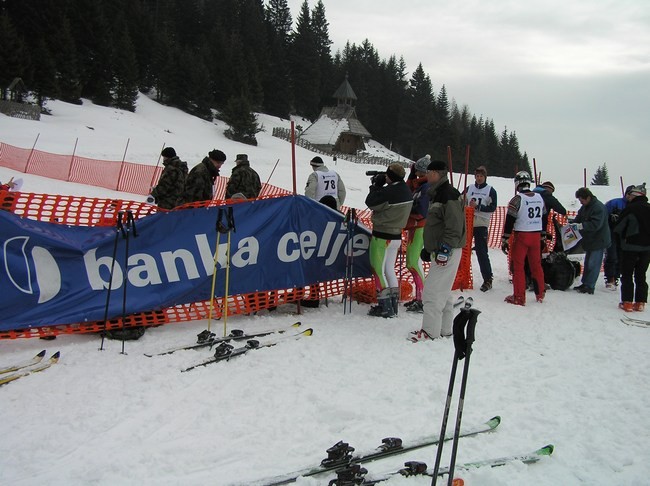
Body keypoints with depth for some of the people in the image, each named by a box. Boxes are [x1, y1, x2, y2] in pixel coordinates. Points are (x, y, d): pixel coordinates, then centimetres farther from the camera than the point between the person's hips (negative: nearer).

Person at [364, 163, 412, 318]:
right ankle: (393, 304, 22)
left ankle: (385, 307, 3)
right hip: (396, 236, 9)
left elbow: (370, 202, -13)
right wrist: (380, 186, 6)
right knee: (389, 269, 17)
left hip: (382, 236, -9)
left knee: (378, 270, 1)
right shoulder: (405, 191, 5)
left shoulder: (389, 191, -23)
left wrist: (376, 185, 0)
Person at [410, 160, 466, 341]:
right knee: (442, 291, 15)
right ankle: (444, 329, 23)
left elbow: (455, 226, -22)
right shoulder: (436, 194, 17)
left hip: (448, 251, -10)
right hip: (438, 250, 10)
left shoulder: (449, 195, -15)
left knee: (432, 291, -9)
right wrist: (427, 248, 23)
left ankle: (430, 331, -3)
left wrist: (446, 248, -24)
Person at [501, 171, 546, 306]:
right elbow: (544, 217, 16)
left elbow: (509, 221, -13)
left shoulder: (517, 199, -12)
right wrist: (542, 234, 26)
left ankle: (519, 297, 0)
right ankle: (540, 294, 23)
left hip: (521, 236, -6)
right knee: (536, 264, 15)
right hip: (536, 236, 6)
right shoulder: (539, 197, 7)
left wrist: (505, 239, -9)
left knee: (518, 266, 0)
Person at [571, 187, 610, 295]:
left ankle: (589, 286, -3)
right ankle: (585, 284, 23)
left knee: (593, 264, -7)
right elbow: (579, 217, 18)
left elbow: (595, 225, -28)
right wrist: (572, 223, -1)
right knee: (587, 263, 15)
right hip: (590, 240, 9)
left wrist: (580, 226, -32)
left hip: (598, 241, -9)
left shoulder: (599, 207, -20)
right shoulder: (585, 207, 8)